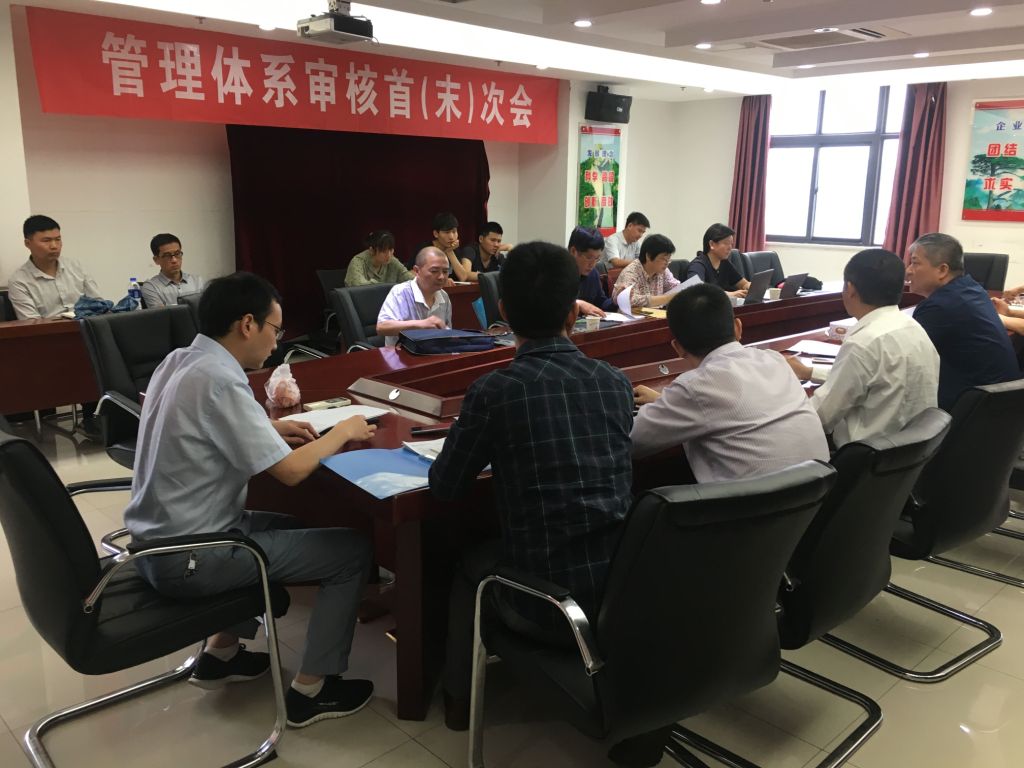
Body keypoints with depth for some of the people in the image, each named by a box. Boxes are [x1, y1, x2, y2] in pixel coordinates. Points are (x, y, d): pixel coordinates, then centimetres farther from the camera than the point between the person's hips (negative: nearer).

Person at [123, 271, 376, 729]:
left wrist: (271, 430, 8)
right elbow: (289, 471, -23)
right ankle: (311, 690, 9)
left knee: (289, 525, 29)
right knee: (353, 550, -1)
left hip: (156, 542, 9)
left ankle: (221, 654, 30)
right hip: (187, 558, -9)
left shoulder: (178, 361, 2)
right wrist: (341, 432, -7)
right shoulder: (219, 380, -25)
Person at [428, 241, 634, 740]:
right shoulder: (616, 382, -1)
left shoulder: (494, 390, -14)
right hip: (625, 591, 4)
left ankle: (459, 697, 42)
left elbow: (444, 487, -2)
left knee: (470, 565, 28)